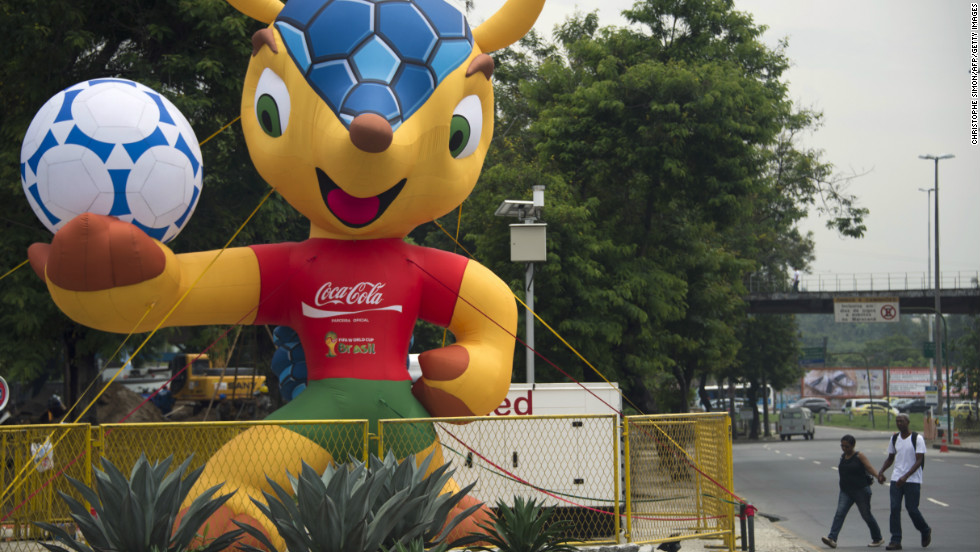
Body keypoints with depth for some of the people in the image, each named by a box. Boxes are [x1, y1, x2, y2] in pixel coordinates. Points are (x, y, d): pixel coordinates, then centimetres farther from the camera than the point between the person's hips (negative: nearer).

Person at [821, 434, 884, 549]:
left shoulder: (859, 456, -7)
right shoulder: (842, 457, 9)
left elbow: (869, 468, -14)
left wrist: (878, 477, -28)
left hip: (861, 490, -5)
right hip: (845, 492, 5)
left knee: (866, 515, 6)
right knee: (839, 513, -12)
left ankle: (878, 538, 26)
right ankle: (832, 539, -23)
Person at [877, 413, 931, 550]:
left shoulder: (917, 439, -7)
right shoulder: (894, 439, 10)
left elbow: (919, 461, -13)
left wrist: (905, 477, -23)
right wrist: (881, 471, 3)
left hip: (913, 480, -5)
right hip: (896, 479, 5)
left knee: (912, 509, -2)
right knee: (894, 508, -6)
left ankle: (925, 531, 25)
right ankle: (896, 541, -4)